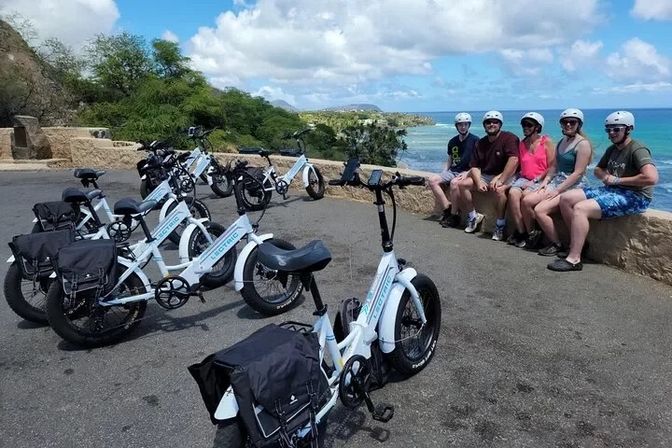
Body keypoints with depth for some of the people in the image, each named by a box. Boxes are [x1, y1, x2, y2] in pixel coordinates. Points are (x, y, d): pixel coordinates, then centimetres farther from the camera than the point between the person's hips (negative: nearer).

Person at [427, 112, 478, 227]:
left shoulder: (475, 140, -3)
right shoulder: (452, 142, 15)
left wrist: (467, 173, -20)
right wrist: (444, 173, 7)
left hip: (467, 172, -6)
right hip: (452, 171, 6)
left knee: (454, 183, -37)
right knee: (433, 180, -17)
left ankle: (454, 216, -24)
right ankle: (447, 209, -15)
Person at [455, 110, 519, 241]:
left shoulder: (509, 138, -11)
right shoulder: (480, 144, 10)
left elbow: (513, 160, -26)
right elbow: (475, 166, 6)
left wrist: (499, 180, -30)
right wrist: (479, 182, -13)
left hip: (506, 176, -7)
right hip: (485, 176, 7)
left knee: (498, 189, -38)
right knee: (462, 184, -9)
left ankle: (500, 224, -19)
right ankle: (474, 216, 6)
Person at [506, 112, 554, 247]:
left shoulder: (546, 142, 1)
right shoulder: (522, 144, 16)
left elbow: (552, 167, -4)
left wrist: (535, 180, -13)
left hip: (540, 180, -4)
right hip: (524, 179, 4)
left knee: (526, 195, -32)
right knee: (513, 193, -28)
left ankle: (530, 234, -18)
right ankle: (520, 232, -25)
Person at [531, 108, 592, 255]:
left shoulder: (583, 144, -10)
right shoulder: (561, 142, 15)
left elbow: (578, 173, -17)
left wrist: (557, 191, -19)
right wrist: (545, 181, 2)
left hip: (573, 187, -8)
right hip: (556, 182, 8)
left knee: (540, 210, -24)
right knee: (526, 201, -11)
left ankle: (557, 245, -7)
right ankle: (536, 232, 8)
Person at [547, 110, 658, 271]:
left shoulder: (637, 150, -13)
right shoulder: (612, 149, 14)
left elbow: (652, 178, -26)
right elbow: (598, 169, 29)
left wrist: (618, 180, -16)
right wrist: (605, 176, 4)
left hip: (634, 197, -9)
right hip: (612, 190, 9)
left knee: (580, 208, -27)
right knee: (565, 198, -1)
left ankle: (574, 259, -22)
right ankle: (578, 243, 6)